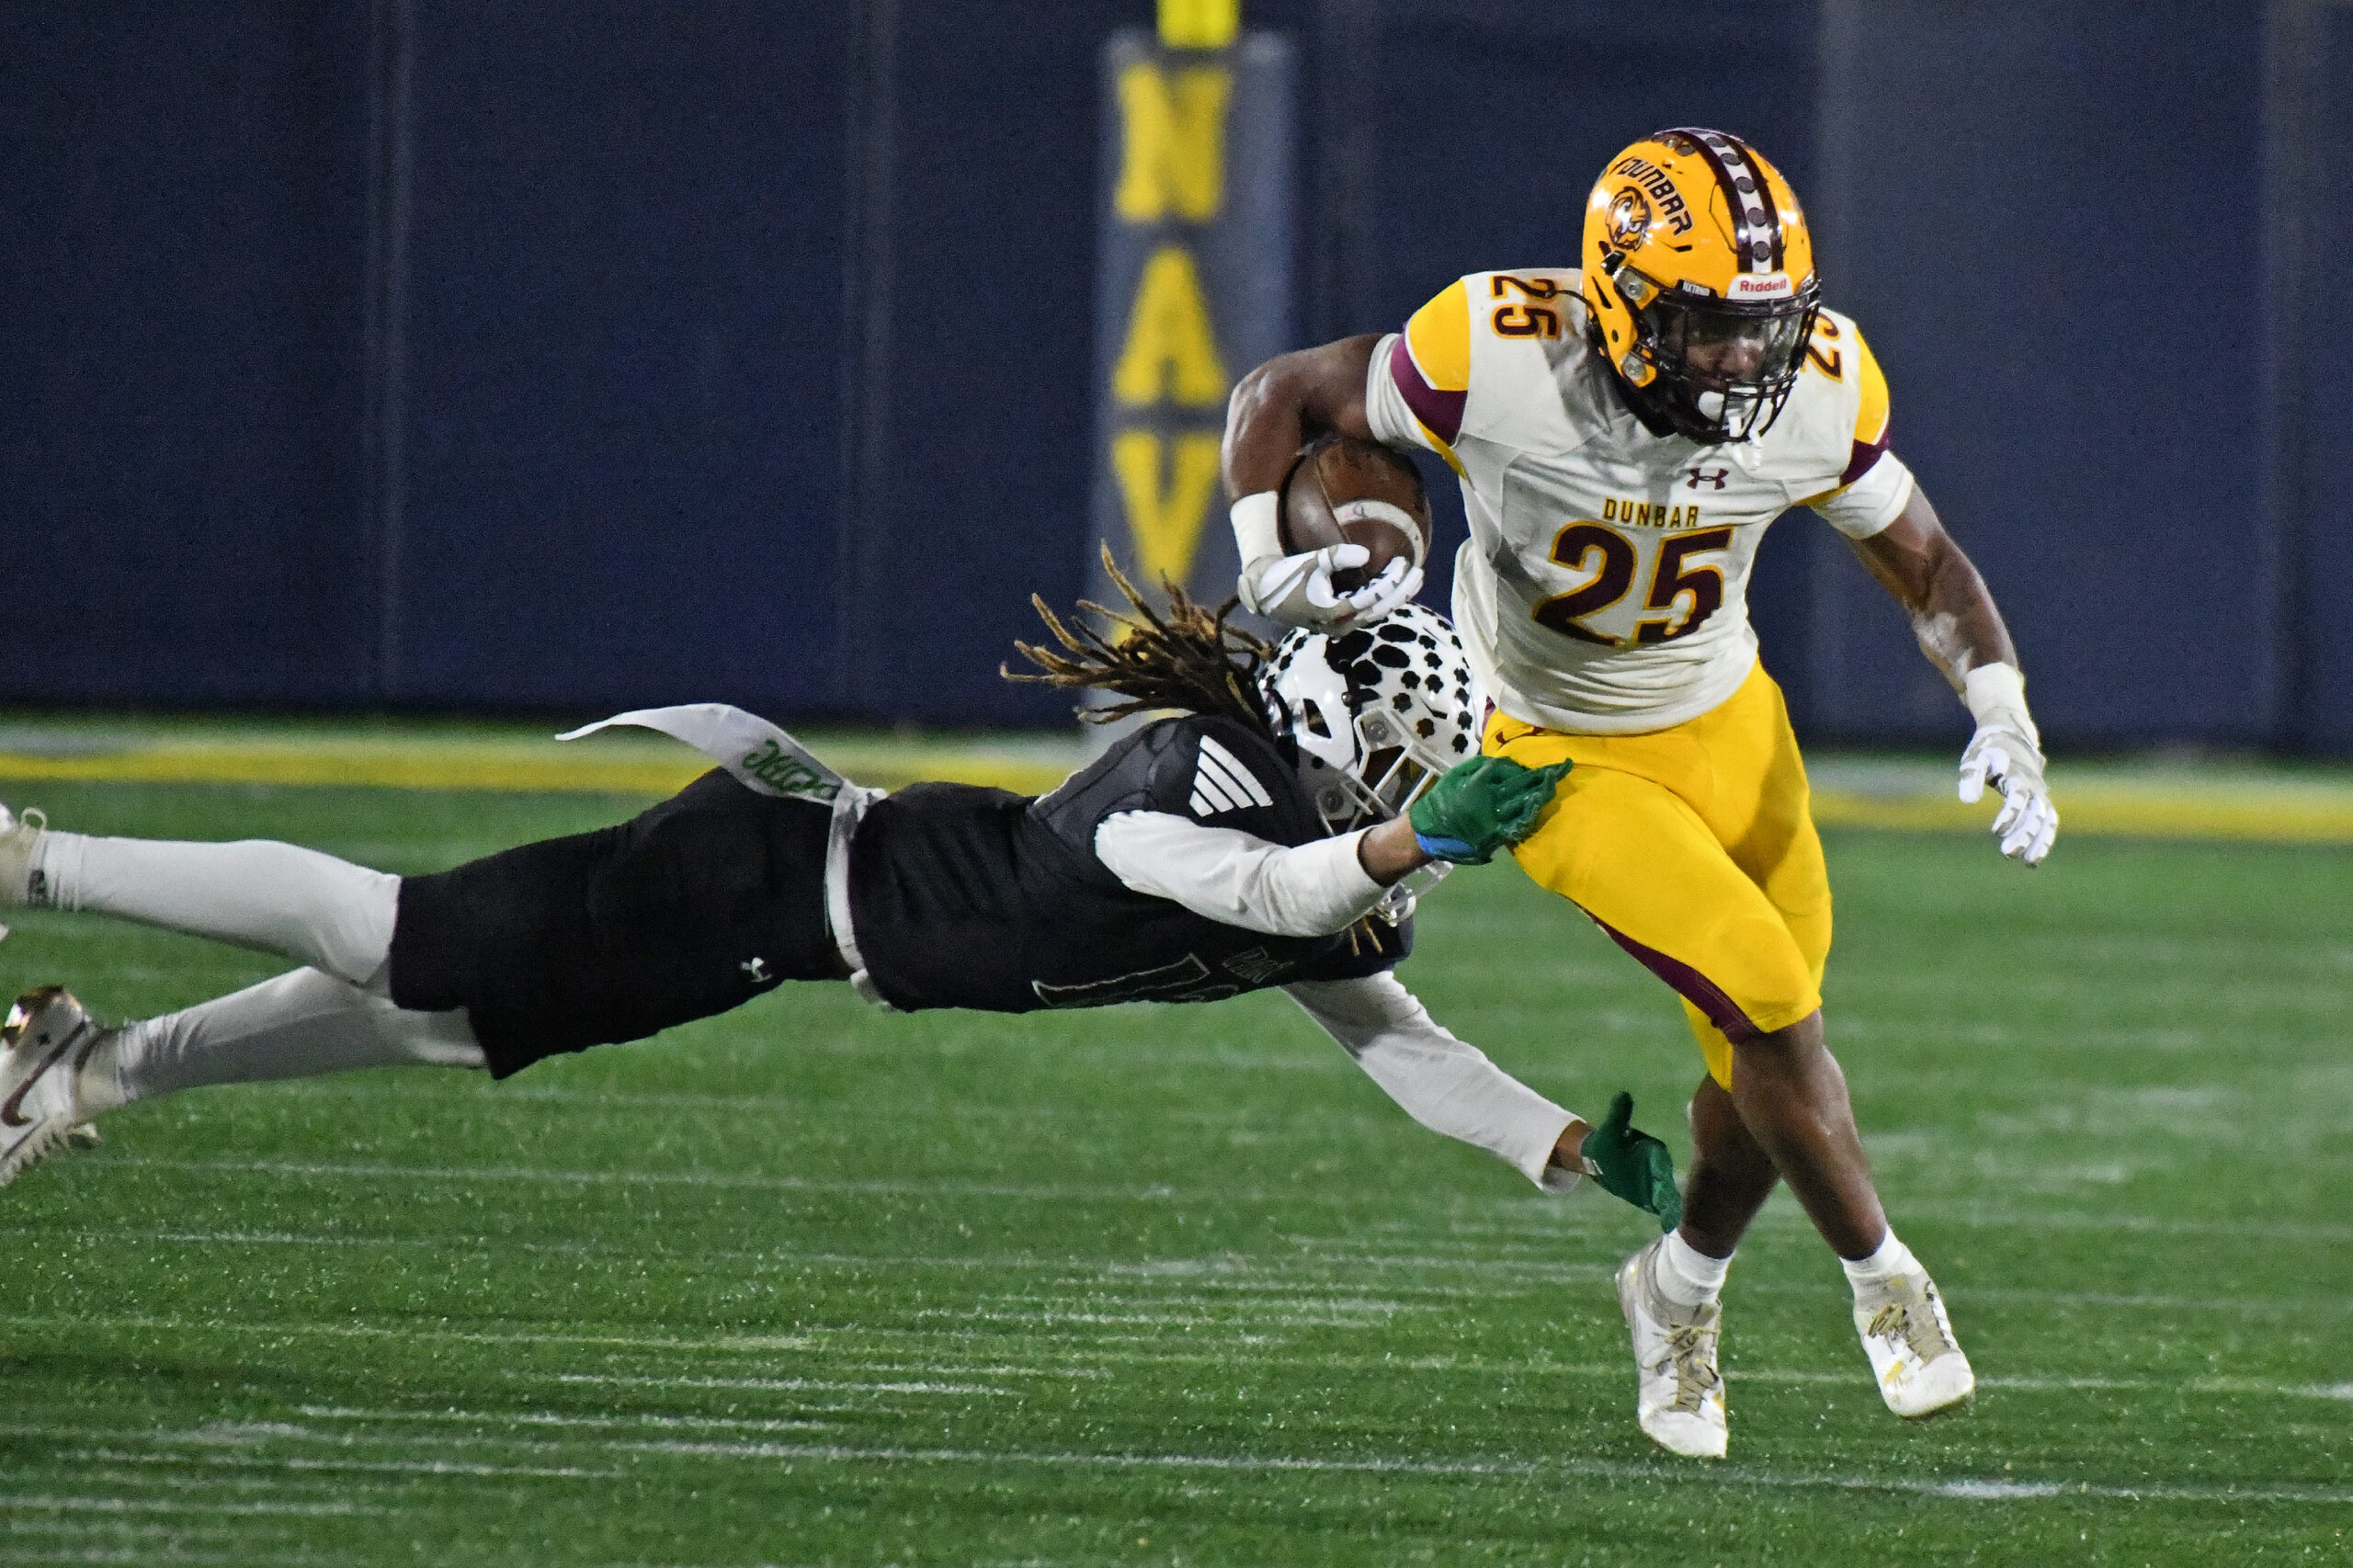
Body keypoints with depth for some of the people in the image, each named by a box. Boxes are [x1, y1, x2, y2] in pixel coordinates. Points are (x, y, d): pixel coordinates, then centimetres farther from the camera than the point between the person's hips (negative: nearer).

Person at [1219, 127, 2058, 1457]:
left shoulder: (1818, 391, -19)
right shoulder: (1496, 359, -29)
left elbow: (1928, 566, -3)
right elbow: (1278, 399, -13)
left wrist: (2003, 717, -17)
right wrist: (1275, 572, -24)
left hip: (1730, 734, 4)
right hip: (1562, 759, -4)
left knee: (1766, 1066, 7)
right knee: (1771, 1006, -18)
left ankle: (1683, 1290, 38)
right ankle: (1880, 1275, 7)